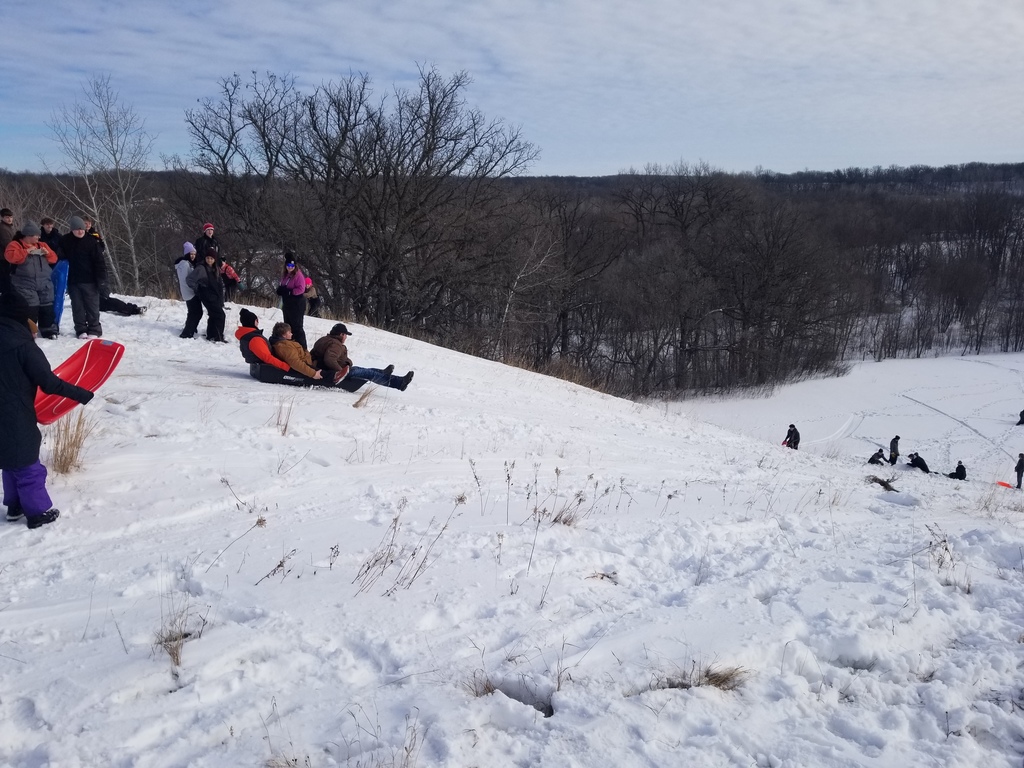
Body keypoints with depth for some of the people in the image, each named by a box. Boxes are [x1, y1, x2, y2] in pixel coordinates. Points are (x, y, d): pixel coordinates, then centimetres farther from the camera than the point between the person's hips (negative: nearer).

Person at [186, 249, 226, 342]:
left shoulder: (215, 269, 12)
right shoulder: (201, 268, -12)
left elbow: (218, 284, 20)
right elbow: (189, 279, -15)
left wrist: (221, 299, 12)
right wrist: (197, 289, -9)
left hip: (215, 296, 8)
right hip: (208, 297, -8)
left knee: (213, 316, 12)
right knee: (220, 315, -12)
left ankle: (211, 336, 22)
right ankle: (218, 337, -7)